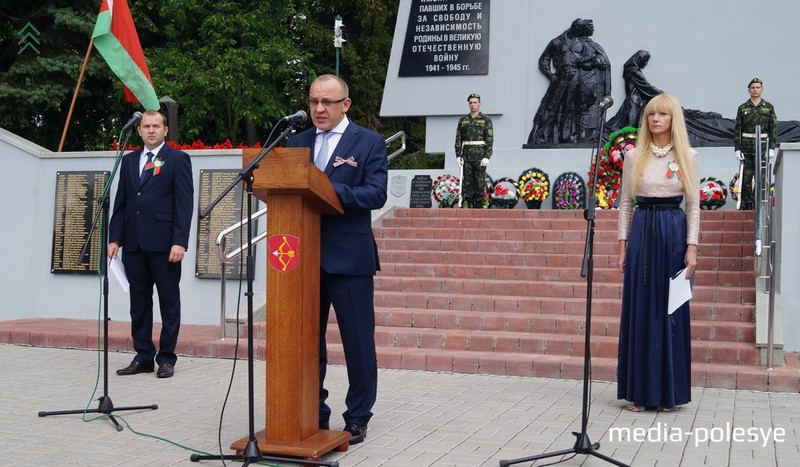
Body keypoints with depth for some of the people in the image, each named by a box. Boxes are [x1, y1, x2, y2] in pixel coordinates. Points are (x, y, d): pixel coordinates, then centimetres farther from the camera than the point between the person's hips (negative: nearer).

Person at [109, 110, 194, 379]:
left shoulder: (177, 159, 1)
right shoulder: (129, 161, 17)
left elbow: (184, 203, -6)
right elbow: (120, 203, 15)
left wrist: (180, 241, -15)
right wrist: (114, 238, 6)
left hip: (163, 243, -5)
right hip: (134, 243, 5)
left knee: (169, 303, 3)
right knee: (139, 303, 8)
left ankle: (167, 359, 10)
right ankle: (143, 357, 16)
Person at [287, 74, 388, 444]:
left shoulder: (370, 143, -1)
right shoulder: (296, 142, 13)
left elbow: (376, 194, -12)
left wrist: (331, 190, -23)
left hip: (349, 258, -4)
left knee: (358, 343, 4)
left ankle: (357, 419, 17)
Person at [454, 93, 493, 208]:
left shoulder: (486, 120, 2)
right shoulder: (462, 120, 12)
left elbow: (490, 139, -4)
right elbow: (458, 139, 12)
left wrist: (487, 157, -13)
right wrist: (458, 155, 2)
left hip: (480, 155, -3)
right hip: (466, 154, 3)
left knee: (480, 181, -3)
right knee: (467, 181, 1)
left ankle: (479, 205, 3)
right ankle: (470, 204, 6)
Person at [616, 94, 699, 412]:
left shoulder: (687, 156, 4)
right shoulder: (634, 156, 5)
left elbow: (693, 205, 3)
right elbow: (625, 203, 7)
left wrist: (692, 247, -4)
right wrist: (622, 245, 2)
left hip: (674, 233, 0)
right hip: (642, 232, 1)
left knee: (671, 311, 4)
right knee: (639, 310, 2)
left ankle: (668, 391, 15)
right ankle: (639, 390, 11)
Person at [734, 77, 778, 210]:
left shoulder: (769, 107, 6)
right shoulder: (742, 108, 6)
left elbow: (774, 128, 4)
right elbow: (737, 129, 5)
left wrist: (772, 147, -5)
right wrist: (737, 148, -3)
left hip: (763, 148, 0)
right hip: (747, 148, 0)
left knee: (761, 177, -1)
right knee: (746, 178, 0)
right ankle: (746, 203, 7)